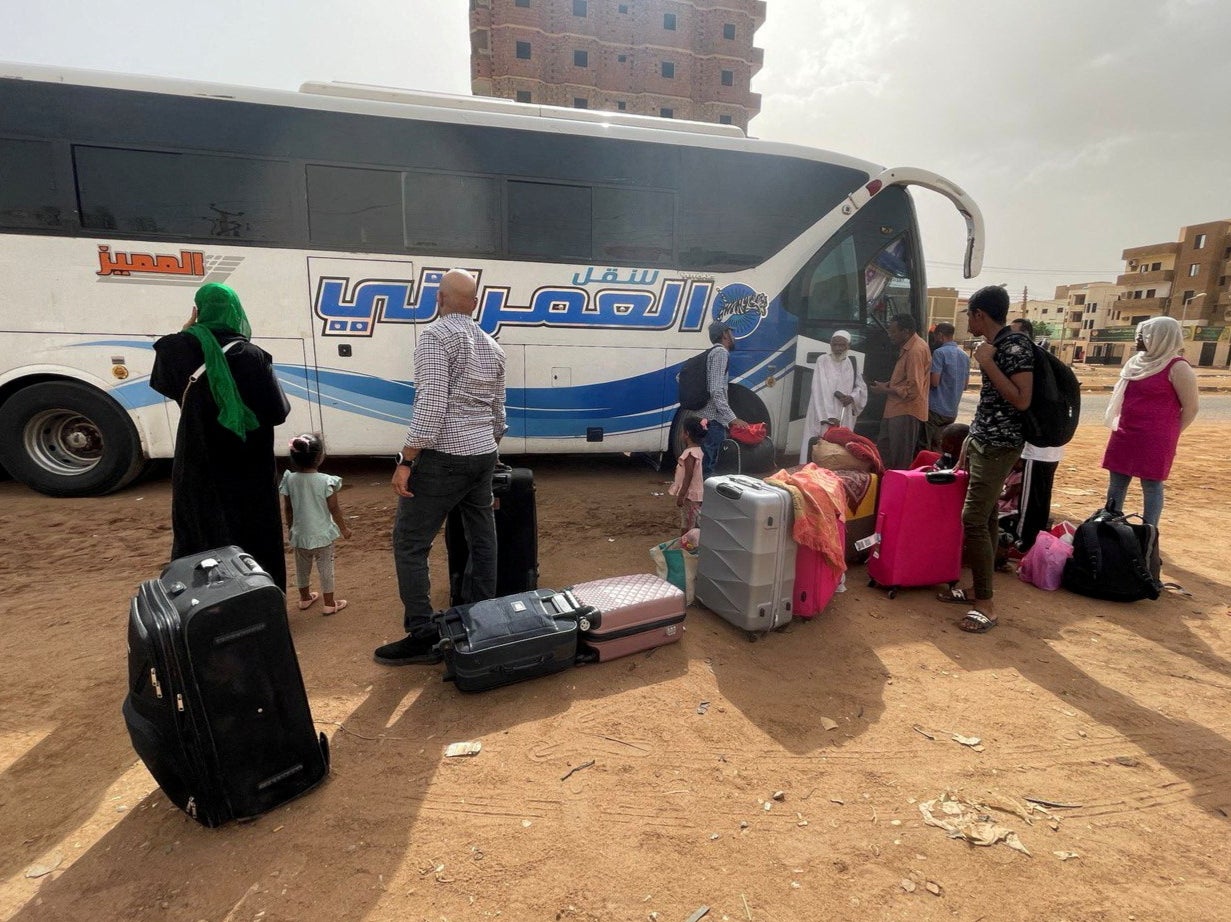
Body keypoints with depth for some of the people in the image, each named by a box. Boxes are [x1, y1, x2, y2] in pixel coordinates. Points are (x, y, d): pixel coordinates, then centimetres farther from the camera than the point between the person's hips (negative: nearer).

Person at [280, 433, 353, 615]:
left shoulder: (290, 480, -9)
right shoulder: (326, 481, -21)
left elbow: (287, 508, 2)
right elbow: (334, 508, -14)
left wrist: (290, 525, 19)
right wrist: (344, 528, 0)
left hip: (299, 533, 4)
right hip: (322, 534, -4)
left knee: (302, 567, 21)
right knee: (326, 568, 10)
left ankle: (305, 598, 40)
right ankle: (329, 603, 20)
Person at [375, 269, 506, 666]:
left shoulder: (435, 336, -10)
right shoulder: (492, 346, 13)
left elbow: (431, 404, -20)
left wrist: (406, 460, -17)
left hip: (444, 457, -8)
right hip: (483, 455, 8)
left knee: (410, 543, 1)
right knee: (481, 540, 12)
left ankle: (422, 636, 3)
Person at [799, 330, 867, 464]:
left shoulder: (852, 363, 10)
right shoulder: (822, 360, -5)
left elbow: (861, 387, 17)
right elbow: (821, 390, -13)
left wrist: (852, 397, -7)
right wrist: (828, 417, -22)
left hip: (844, 416, 4)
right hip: (823, 415, -4)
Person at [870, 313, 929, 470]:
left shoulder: (916, 350, -18)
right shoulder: (908, 347, 13)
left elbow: (913, 390, -22)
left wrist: (885, 390, -12)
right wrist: (888, 384, 9)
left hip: (906, 412, -11)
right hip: (898, 410, 11)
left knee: (900, 462, -2)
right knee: (884, 452, 16)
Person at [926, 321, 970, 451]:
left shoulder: (939, 352, -12)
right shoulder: (965, 355, 12)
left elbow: (934, 382, -17)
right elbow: (965, 385, 17)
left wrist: (927, 375, 2)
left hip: (936, 409, -8)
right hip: (952, 411, 8)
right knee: (940, 447, 14)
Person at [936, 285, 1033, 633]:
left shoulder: (1016, 345, -16)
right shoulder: (994, 345, 12)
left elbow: (1022, 400, -22)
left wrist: (986, 364, -20)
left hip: (999, 446, -9)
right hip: (981, 441, 9)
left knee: (973, 519, -12)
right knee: (986, 516, 12)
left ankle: (986, 604, -6)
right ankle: (978, 588, 19)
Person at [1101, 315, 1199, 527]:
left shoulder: (1177, 367, -10)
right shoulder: (1136, 362, 11)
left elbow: (1190, 408, -8)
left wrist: (1167, 435, -3)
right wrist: (1119, 427, 13)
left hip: (1154, 439, -7)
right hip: (1125, 435, 7)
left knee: (1151, 486, -1)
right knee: (1116, 483, 11)